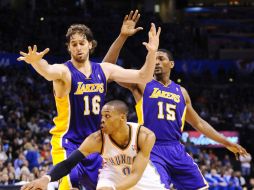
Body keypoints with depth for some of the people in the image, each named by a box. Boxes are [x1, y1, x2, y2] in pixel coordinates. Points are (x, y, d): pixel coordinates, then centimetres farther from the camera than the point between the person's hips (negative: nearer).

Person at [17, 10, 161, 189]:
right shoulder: (64, 71, -13)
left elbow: (143, 77, 3)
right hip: (68, 143, -6)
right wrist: (36, 62, -62)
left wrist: (152, 52, -15)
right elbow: (49, 72, -38)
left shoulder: (104, 70, 3)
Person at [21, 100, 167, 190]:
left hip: (142, 175, 0)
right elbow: (69, 163, -34)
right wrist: (47, 178, -55)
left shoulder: (145, 136, -34)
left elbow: (135, 175, -36)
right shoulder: (97, 139, -31)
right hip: (113, 172, 0)